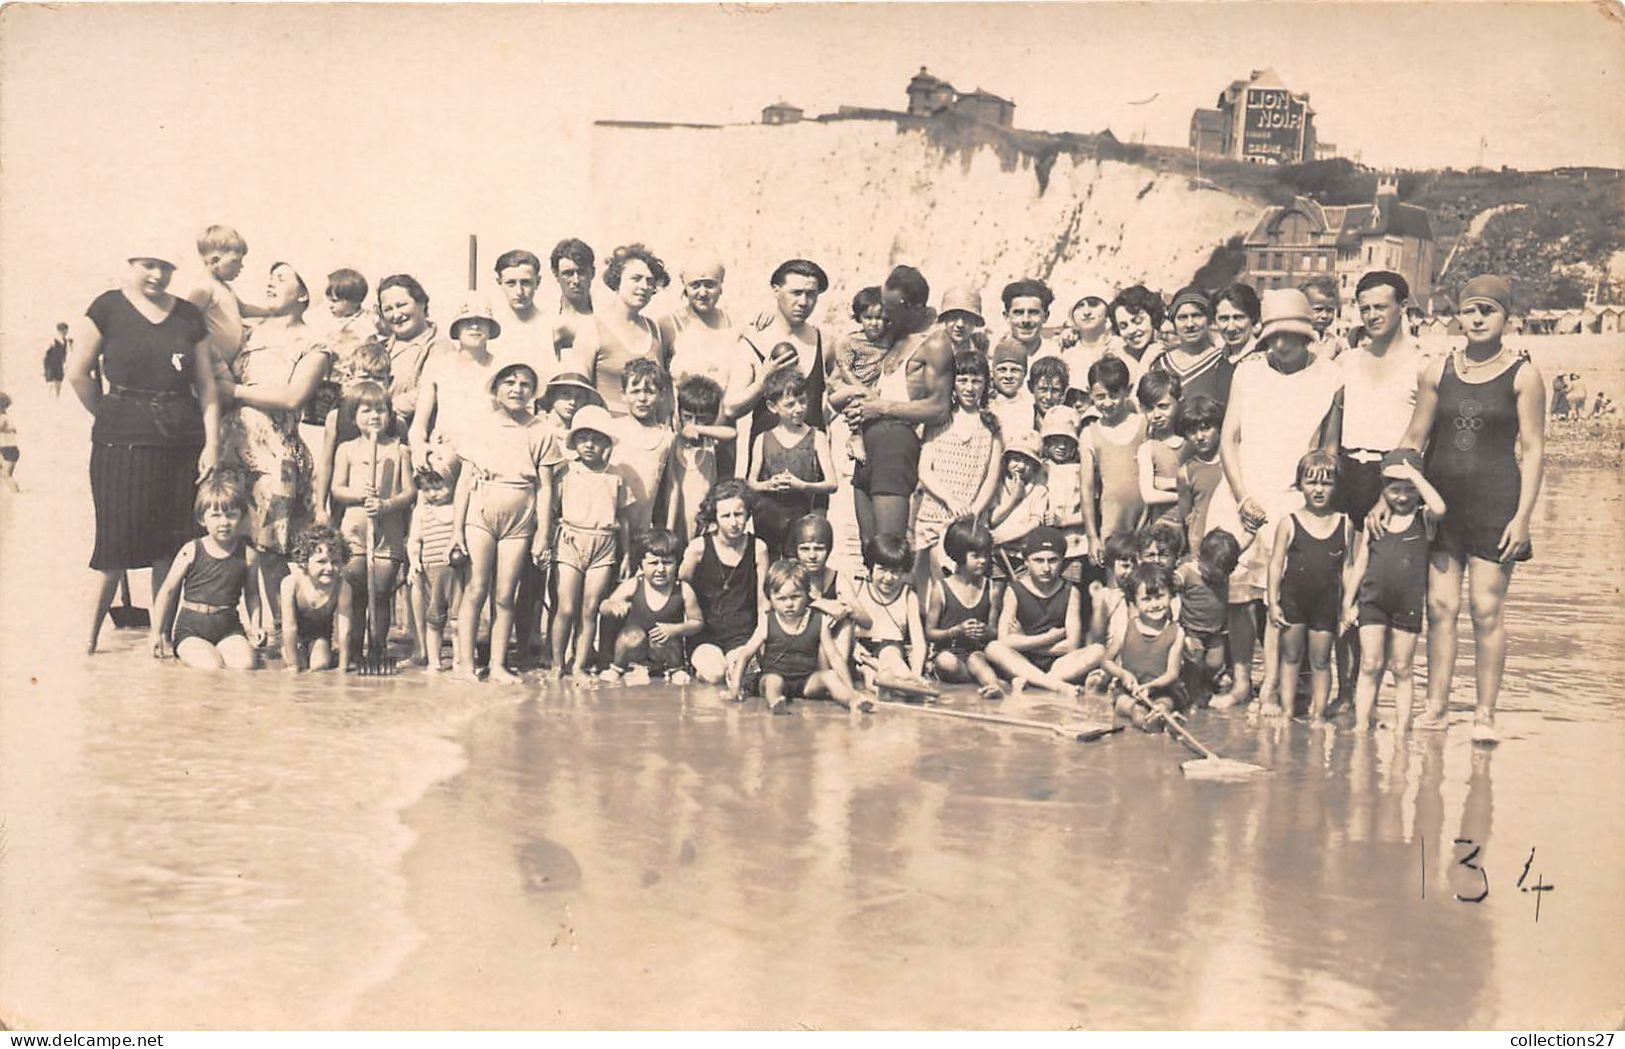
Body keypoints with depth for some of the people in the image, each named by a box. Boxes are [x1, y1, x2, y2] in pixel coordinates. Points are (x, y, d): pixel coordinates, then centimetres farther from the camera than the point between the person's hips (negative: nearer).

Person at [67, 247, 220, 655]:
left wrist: (212, 442, 3)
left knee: (172, 543, 5)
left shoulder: (188, 315, 10)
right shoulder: (108, 308, 0)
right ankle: (90, 632, 9)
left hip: (182, 442, 3)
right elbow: (78, 373, 0)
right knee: (119, 538, -3)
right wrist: (110, 417, 5)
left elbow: (206, 384, 10)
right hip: (123, 441, -3)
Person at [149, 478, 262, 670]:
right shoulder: (191, 551, -4)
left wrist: (254, 625, 3)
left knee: (246, 664, -25)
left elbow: (251, 593, 16)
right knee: (212, 667, -26)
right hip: (191, 628, -2)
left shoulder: (247, 555, 1)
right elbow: (168, 590, 5)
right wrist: (157, 632, 7)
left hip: (228, 627, 2)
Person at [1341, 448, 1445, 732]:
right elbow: (1360, 563, 9)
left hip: (1408, 604, -1)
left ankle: (1401, 728, 12)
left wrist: (1414, 475, -15)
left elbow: (1439, 508, -24)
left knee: (1401, 669, 6)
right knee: (1370, 666, 1)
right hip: (1372, 602, 1)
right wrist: (1348, 602, 7)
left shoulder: (1424, 519, 1)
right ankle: (1361, 725, 4)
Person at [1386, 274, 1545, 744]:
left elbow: (1533, 450, -3)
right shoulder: (1438, 371, 8)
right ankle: (1435, 706, 9)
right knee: (1440, 606, 2)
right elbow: (1413, 438, 10)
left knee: (1486, 609, -3)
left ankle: (1485, 713, 4)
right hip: (1439, 496, 3)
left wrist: (1522, 515, -10)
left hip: (1495, 500, -3)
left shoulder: (1523, 375, 0)